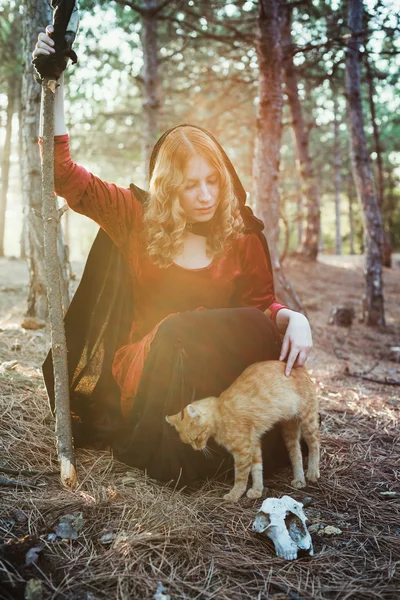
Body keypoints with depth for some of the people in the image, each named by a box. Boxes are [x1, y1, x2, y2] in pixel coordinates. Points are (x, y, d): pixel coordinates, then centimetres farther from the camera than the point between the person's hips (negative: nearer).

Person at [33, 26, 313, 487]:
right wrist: (55, 86, -9)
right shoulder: (137, 215, 1)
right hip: (140, 368, -1)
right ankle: (164, 452, -16)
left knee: (266, 330, -30)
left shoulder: (243, 235, 4)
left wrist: (292, 318, -16)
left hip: (216, 368, 2)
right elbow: (64, 174, -2)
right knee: (174, 334, -36)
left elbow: (261, 303, 8)